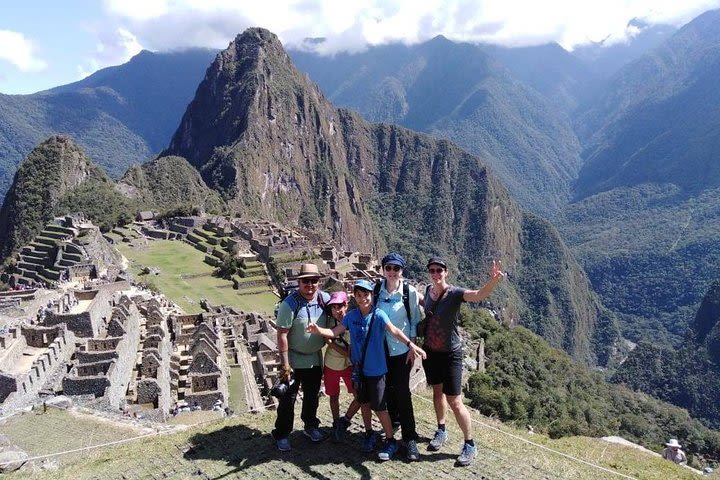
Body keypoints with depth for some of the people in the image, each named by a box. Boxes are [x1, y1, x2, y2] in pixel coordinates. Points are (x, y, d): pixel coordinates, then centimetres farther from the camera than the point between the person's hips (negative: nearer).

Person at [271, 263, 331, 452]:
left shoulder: (325, 299, -7)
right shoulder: (290, 304, -21)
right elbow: (282, 334, -20)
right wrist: (285, 364, -20)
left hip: (315, 358, 5)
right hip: (293, 360, -5)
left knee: (312, 396, 20)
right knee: (288, 398, 5)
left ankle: (311, 426, 40)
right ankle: (281, 434, 22)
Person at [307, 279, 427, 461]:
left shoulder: (378, 315, -16)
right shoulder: (351, 316, -2)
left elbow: (394, 330, -30)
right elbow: (335, 332, -6)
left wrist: (410, 344, -46)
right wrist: (319, 330, -27)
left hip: (376, 369, -4)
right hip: (358, 368, 4)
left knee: (379, 407, 1)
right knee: (364, 402, 18)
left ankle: (391, 441, 19)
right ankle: (369, 433, 39)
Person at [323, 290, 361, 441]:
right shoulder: (329, 321, -11)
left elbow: (349, 353, -21)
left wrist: (331, 343, -23)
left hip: (348, 365, -2)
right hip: (330, 365, 2)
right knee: (334, 396, 15)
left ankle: (345, 420, 16)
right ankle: (336, 424, 38)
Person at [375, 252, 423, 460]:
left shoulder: (410, 292, -11)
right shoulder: (376, 289, -3)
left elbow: (415, 321, -3)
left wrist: (412, 347, -6)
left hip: (402, 349, -3)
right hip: (381, 348, 3)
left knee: (402, 390, -6)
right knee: (388, 387, 15)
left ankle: (410, 438, 2)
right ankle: (393, 420, 39)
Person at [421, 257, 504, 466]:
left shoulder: (454, 293, -21)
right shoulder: (428, 291, -4)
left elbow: (479, 295, -41)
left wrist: (493, 280, -60)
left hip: (450, 354, -5)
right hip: (430, 351, 5)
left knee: (454, 401, -3)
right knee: (437, 392, 20)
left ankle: (470, 445, 16)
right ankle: (441, 431, 41)